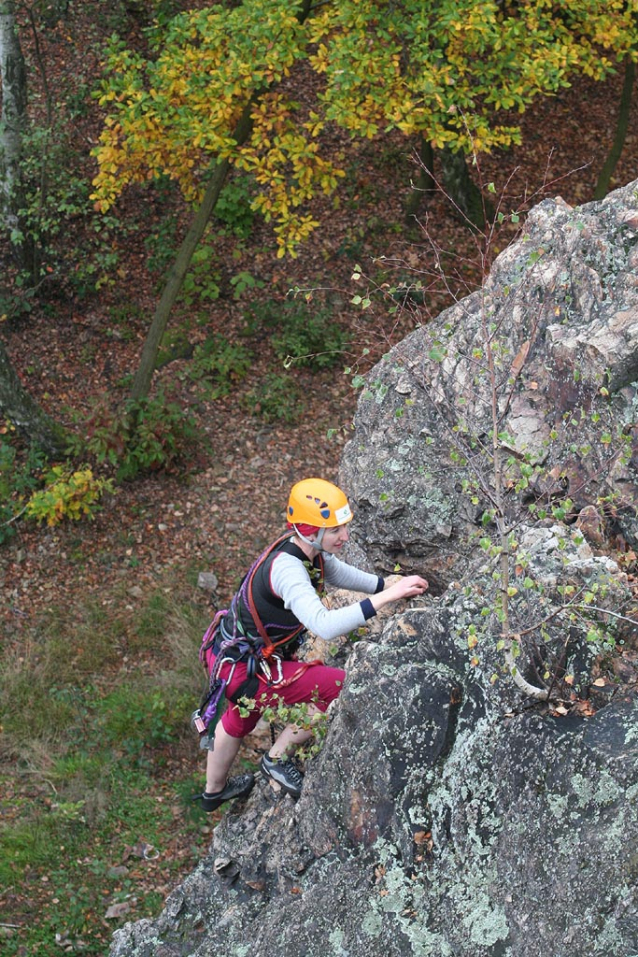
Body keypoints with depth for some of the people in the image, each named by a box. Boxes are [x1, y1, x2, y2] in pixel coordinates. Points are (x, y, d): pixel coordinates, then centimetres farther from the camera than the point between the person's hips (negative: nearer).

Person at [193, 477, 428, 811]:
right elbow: (325, 626, -48)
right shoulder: (287, 568, -35)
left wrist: (392, 584, -5)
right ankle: (278, 759, 9)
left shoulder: (309, 550, -7)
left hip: (230, 650, 10)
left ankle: (214, 791, 62)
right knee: (342, 688, -11)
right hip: (244, 670, -10)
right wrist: (386, 597, -49)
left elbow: (343, 574, 11)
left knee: (240, 717, 35)